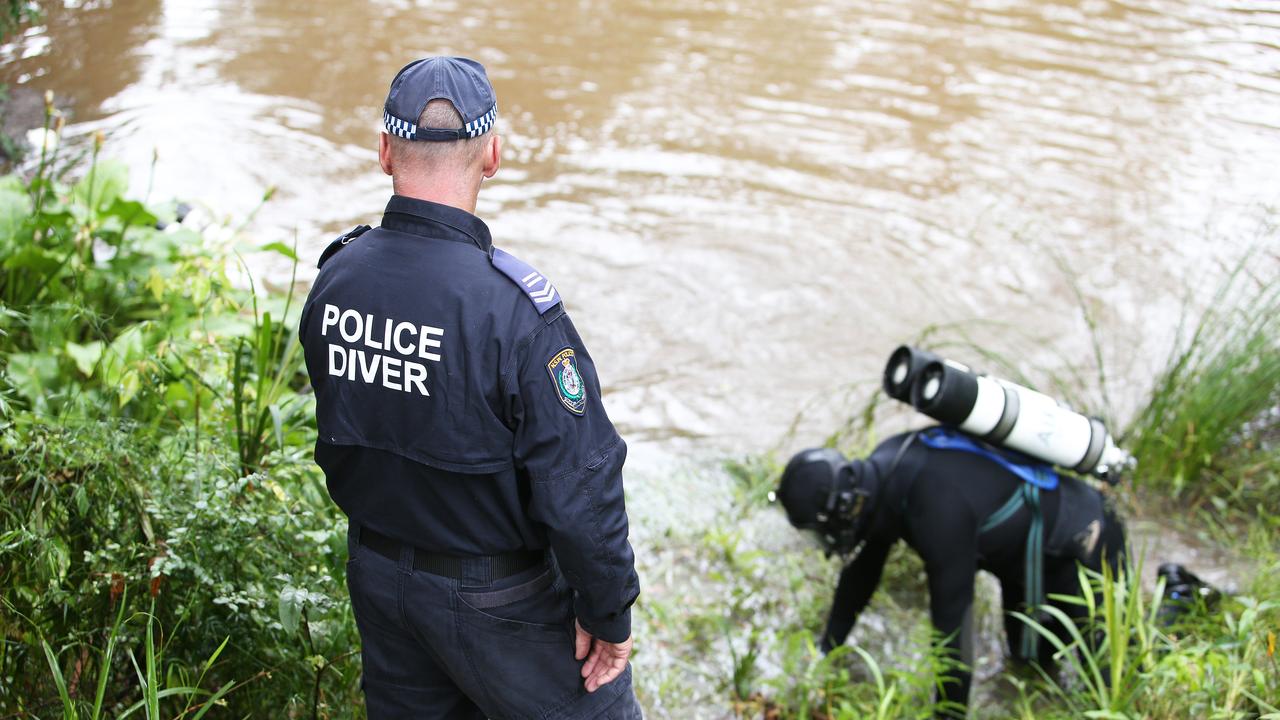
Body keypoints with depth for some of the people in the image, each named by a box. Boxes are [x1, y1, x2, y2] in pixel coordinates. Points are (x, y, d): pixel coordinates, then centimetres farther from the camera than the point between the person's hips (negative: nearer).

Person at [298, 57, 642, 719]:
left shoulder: (333, 279, -8)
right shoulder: (515, 305, -29)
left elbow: (337, 439, 6)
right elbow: (578, 483, -26)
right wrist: (608, 614, -13)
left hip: (375, 578, 6)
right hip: (492, 601, -6)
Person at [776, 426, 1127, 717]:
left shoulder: (938, 510, -41)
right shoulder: (882, 469, -13)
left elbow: (952, 619, -36)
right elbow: (863, 566, 2)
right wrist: (827, 648, 9)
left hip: (1079, 544, -8)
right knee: (1031, 656, 24)